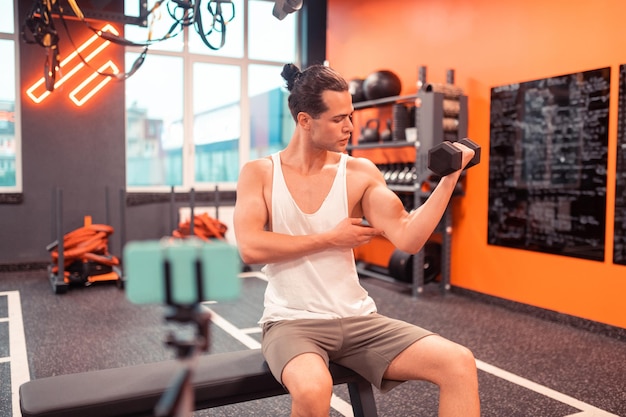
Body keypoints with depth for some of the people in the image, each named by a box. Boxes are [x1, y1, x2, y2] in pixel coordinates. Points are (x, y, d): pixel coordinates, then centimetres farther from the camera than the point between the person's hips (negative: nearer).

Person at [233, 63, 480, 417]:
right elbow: (250, 248, -15)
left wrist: (448, 178, -13)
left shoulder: (360, 173, 3)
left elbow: (408, 238, -5)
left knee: (460, 364, -14)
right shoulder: (259, 173, -1)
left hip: (357, 318, 3)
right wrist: (330, 238, -11)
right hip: (292, 322, -2)